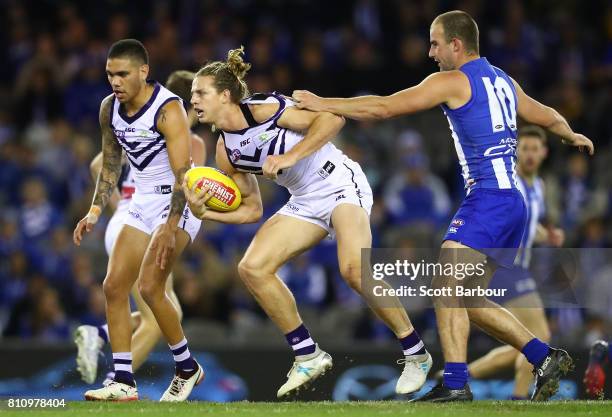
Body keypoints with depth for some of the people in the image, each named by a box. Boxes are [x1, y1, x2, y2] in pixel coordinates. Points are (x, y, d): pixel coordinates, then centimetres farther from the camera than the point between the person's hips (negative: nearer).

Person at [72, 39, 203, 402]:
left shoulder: (168, 110, -22)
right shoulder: (109, 108, 0)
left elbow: (183, 174, -26)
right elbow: (111, 162, 14)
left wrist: (170, 228, -33)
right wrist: (95, 211, 5)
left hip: (177, 203, -8)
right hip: (142, 203, 8)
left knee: (150, 286, -18)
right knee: (114, 286, -1)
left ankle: (187, 368, 0)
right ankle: (123, 382, 1)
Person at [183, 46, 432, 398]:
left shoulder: (263, 108, -17)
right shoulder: (227, 153, 5)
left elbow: (332, 118, -22)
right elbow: (252, 210, 9)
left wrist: (291, 156, -28)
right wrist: (205, 212, -5)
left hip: (340, 182, -8)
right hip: (305, 203, 8)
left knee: (354, 269, -29)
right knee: (252, 267, -6)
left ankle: (416, 354, -12)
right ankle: (309, 356, 3)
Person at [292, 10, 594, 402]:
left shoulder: (452, 81, -6)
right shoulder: (503, 81, 18)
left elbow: (384, 107, -7)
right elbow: (547, 116, 32)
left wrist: (323, 104, 2)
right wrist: (573, 136, 55)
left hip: (487, 200, -9)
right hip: (513, 204, 9)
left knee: (447, 285, -18)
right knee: (467, 300, 13)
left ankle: (455, 384, -27)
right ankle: (547, 357, 13)